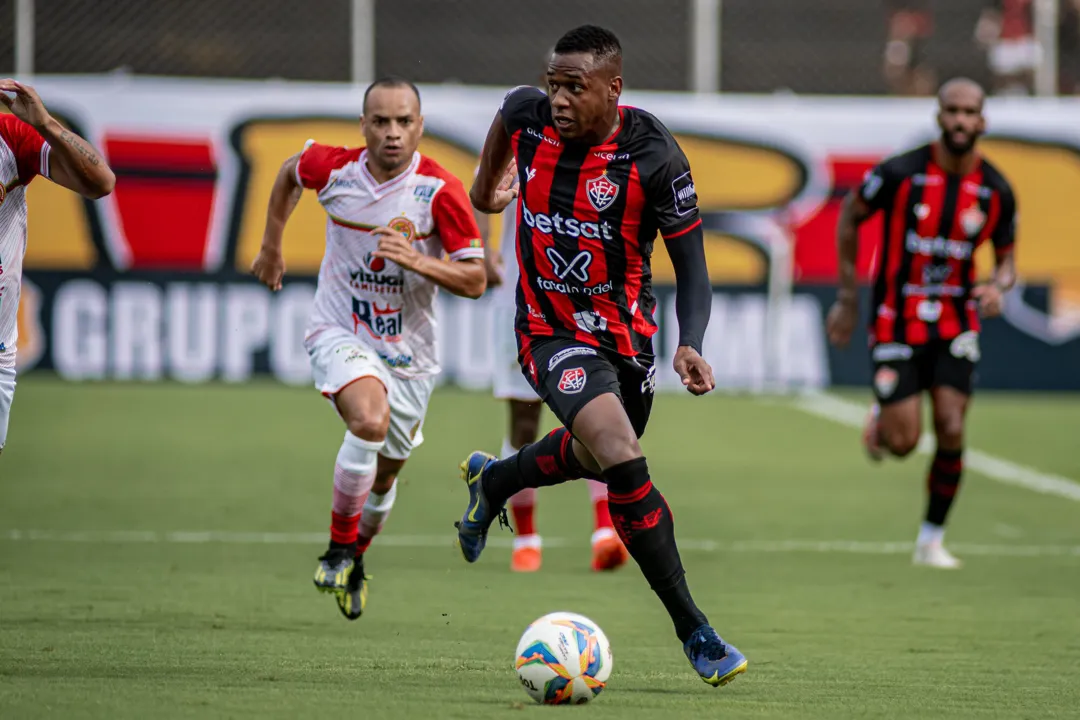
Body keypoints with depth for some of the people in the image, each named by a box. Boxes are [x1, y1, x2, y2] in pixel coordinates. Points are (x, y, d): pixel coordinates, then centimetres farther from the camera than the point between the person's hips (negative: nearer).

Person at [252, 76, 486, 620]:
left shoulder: (440, 191, -16)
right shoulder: (334, 168, -10)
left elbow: (475, 279, -14)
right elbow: (290, 172, 15)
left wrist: (417, 261, -30)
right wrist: (271, 244, 19)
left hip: (407, 349, 1)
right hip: (338, 332, -1)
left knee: (383, 478, 14)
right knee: (369, 419, -31)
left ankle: (354, 561, 45)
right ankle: (338, 549, -15)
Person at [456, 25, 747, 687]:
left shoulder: (654, 156, -21)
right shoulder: (527, 115, -14)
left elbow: (691, 261, -16)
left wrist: (691, 345, -31)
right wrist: (488, 181, 26)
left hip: (627, 333, 2)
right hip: (552, 334, -2)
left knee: (591, 456, 26)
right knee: (622, 460, -23)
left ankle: (490, 483, 60)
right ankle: (693, 631, -18)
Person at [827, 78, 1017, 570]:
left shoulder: (996, 192, -6)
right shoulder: (901, 173, -14)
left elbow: (1006, 258, 8)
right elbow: (850, 216, 1)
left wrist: (998, 286, -17)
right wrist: (847, 298, 1)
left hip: (955, 322, 2)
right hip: (897, 321, -2)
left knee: (951, 431, -11)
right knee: (902, 444, -8)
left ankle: (932, 539, 7)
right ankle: (882, 415, 31)